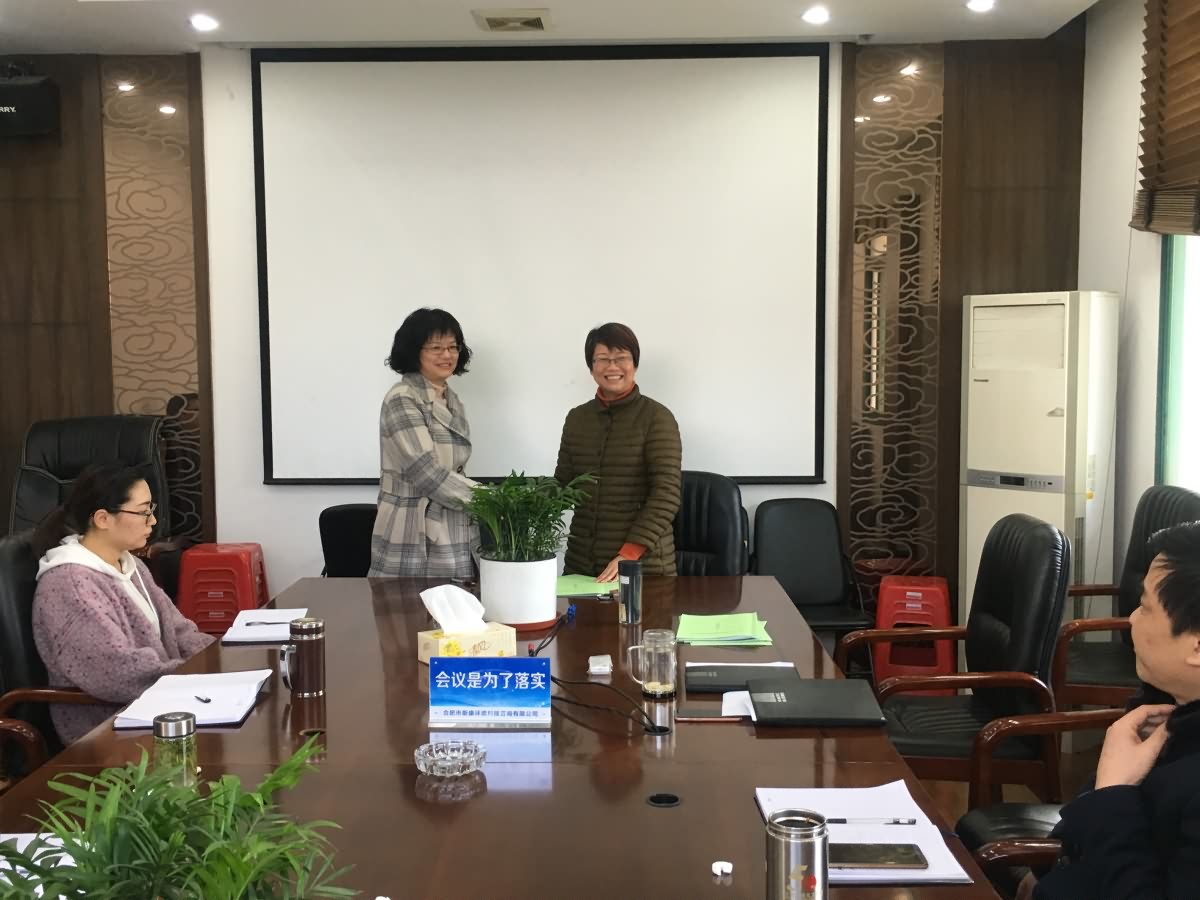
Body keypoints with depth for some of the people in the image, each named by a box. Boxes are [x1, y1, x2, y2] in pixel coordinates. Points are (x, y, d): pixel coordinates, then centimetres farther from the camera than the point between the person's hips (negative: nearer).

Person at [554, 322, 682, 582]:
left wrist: (629, 555, -22)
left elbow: (666, 494, -14)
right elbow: (563, 484, 11)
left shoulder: (657, 417, -7)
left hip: (643, 564, -4)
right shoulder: (577, 418, 9)